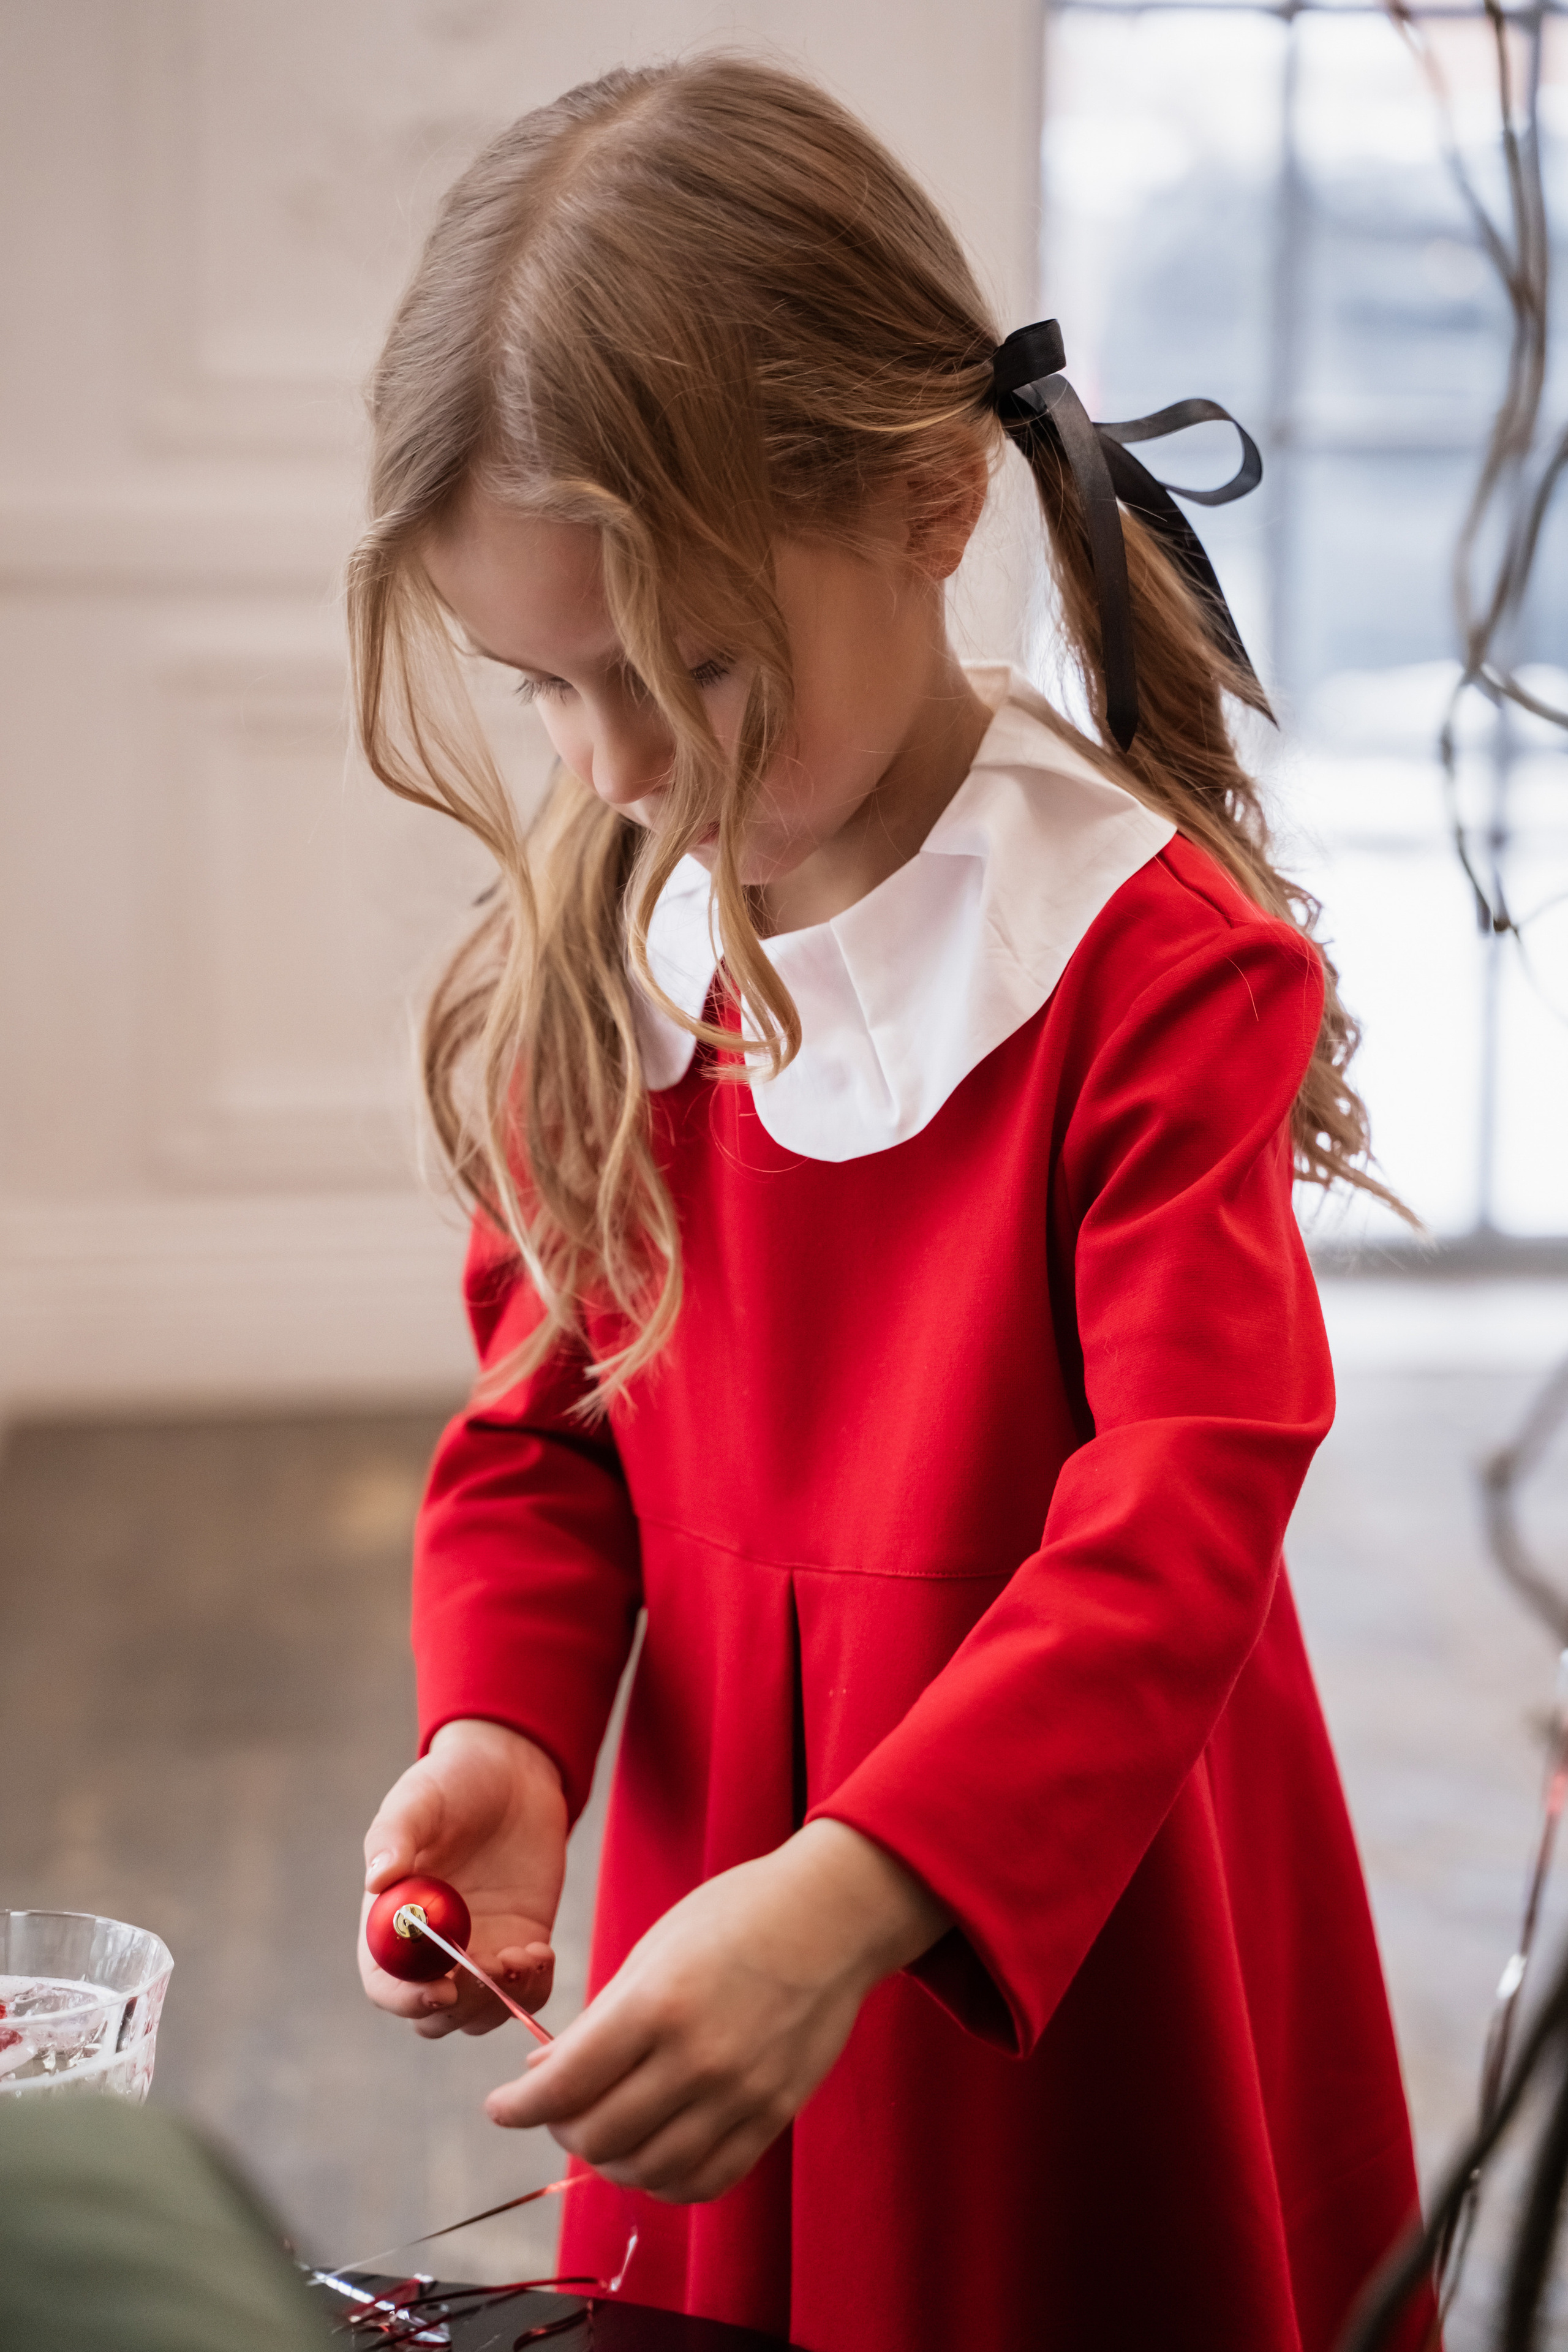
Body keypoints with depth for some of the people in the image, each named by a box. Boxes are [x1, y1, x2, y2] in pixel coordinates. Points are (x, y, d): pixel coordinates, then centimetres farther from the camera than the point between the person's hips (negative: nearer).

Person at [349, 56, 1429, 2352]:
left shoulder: (1155, 959, -20)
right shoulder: (584, 956, -3)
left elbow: (1178, 1523, -25)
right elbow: (543, 1422, 4)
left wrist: (858, 1894, -37)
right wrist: (502, 1737, -14)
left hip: (1087, 1921, -4)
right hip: (724, 1857, 5)